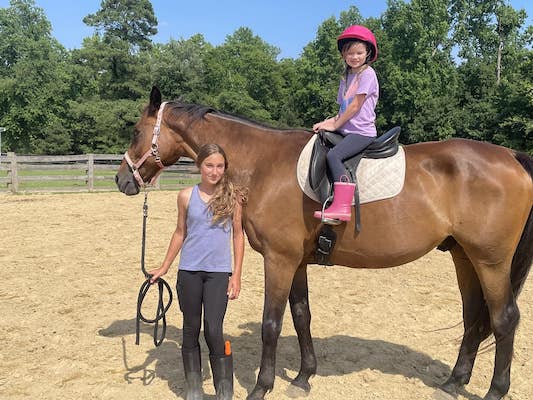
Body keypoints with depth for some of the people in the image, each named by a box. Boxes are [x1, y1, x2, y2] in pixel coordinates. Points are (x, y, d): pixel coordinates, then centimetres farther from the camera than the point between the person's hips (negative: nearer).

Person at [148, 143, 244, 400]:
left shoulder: (233, 196, -2)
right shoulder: (186, 196, 1)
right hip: (189, 272, 2)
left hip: (219, 272, -2)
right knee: (191, 330, 11)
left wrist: (236, 276, -3)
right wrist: (164, 268, 13)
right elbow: (180, 233, 11)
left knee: (214, 331, -8)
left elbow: (238, 235, 1)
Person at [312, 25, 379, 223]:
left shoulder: (367, 73, -5)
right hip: (346, 131, 9)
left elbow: (355, 106, -11)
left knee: (333, 155, -28)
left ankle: (342, 207, -34)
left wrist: (334, 125, -8)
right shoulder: (346, 77, 20)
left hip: (362, 132, -9)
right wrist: (328, 122, 3)